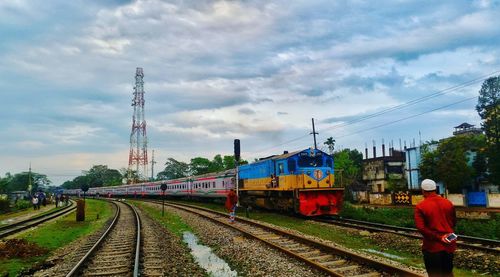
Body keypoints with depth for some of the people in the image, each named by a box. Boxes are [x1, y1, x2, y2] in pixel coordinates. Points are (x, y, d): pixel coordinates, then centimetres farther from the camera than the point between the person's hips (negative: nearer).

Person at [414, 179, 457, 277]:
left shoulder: (420, 207, -12)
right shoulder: (448, 203, 2)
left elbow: (421, 228, -20)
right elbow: (453, 222, 12)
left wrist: (439, 237, -17)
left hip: (432, 246, -4)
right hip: (449, 245, 5)